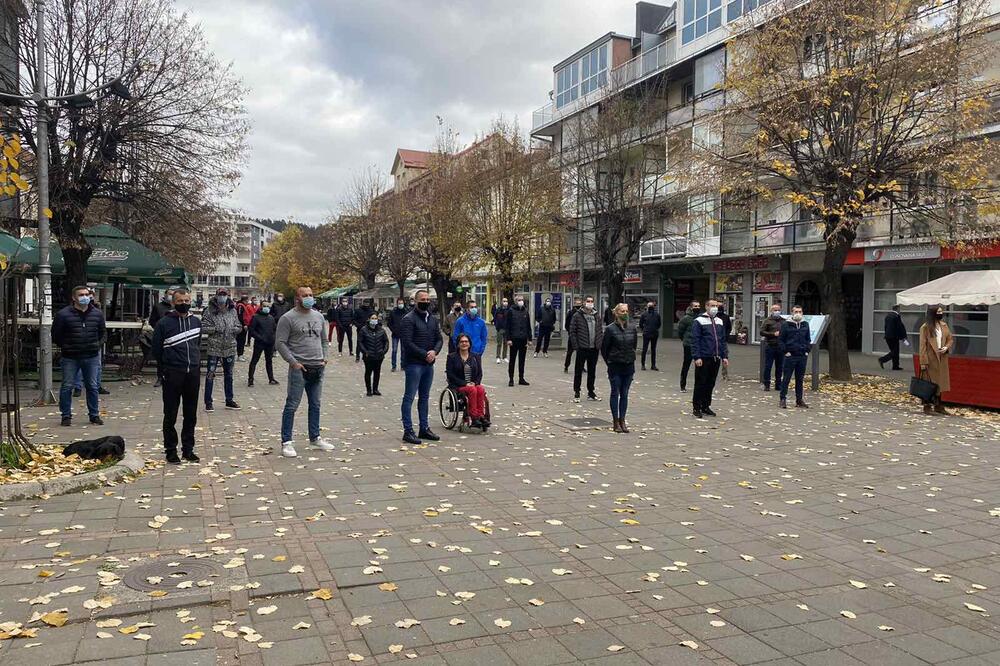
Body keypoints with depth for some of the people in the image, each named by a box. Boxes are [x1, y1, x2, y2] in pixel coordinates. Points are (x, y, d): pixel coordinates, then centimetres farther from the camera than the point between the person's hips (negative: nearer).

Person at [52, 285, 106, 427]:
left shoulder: (97, 314, 5)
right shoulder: (63, 314, -5)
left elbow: (103, 333, 18)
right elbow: (56, 335, 3)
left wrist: (98, 345, 6)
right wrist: (65, 347, -2)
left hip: (91, 357, 2)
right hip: (70, 358, -2)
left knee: (92, 387, 8)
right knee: (67, 387, 3)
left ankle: (94, 415, 18)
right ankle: (66, 416, 15)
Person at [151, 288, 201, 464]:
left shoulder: (196, 322, 9)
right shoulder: (164, 323, -4)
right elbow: (156, 350, 1)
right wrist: (165, 370, 3)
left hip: (193, 374, 4)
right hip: (172, 376, -4)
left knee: (191, 415, 10)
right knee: (170, 415, 3)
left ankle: (188, 449, 20)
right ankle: (170, 450, 13)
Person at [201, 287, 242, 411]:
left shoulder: (232, 311, 5)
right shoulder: (209, 312, -6)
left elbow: (239, 327, 10)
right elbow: (203, 328, -10)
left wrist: (233, 329, -10)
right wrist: (215, 328, -20)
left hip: (230, 348, 4)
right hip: (214, 348, -4)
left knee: (229, 375, 15)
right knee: (210, 375, -1)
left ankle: (229, 400, 27)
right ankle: (208, 402, 9)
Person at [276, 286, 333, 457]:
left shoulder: (318, 316, 14)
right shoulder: (288, 318, -6)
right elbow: (280, 343, -10)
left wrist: (324, 358, 9)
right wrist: (293, 362, -14)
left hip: (318, 368, 6)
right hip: (299, 368, -6)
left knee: (315, 404, 14)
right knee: (292, 405, -3)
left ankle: (315, 437, 26)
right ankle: (286, 442, 3)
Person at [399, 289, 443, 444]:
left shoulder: (432, 319, 13)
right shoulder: (409, 319, -10)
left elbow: (439, 339, 13)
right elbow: (407, 343, -17)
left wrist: (434, 351, -8)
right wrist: (425, 354, -17)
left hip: (429, 364, 8)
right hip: (414, 364, -8)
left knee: (424, 397, 14)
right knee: (409, 397, -3)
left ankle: (424, 429, 22)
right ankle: (408, 432, 0)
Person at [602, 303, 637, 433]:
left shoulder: (632, 329, 4)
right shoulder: (610, 329, -9)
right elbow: (604, 348, -2)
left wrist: (630, 357, 12)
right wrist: (609, 362, 1)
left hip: (629, 366, 4)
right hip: (615, 367, -4)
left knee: (625, 394, 9)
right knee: (615, 394, 4)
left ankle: (622, 420, 17)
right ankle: (616, 422, 10)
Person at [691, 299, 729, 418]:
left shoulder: (720, 321, 15)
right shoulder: (699, 321, -4)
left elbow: (723, 340, 18)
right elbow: (695, 340, -8)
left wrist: (725, 356, 10)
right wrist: (697, 357, -15)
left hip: (716, 358, 6)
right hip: (703, 359, -6)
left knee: (711, 384, 10)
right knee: (701, 383, -1)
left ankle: (706, 406, 19)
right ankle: (697, 407, 8)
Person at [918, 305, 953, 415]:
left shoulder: (944, 326, 9)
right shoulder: (925, 327, -8)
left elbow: (950, 339, 17)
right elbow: (922, 345, -10)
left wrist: (946, 347, -6)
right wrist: (923, 362, -14)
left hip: (941, 359, 5)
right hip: (930, 360, -5)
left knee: (939, 383, 11)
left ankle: (938, 406, 19)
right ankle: (927, 407, 6)